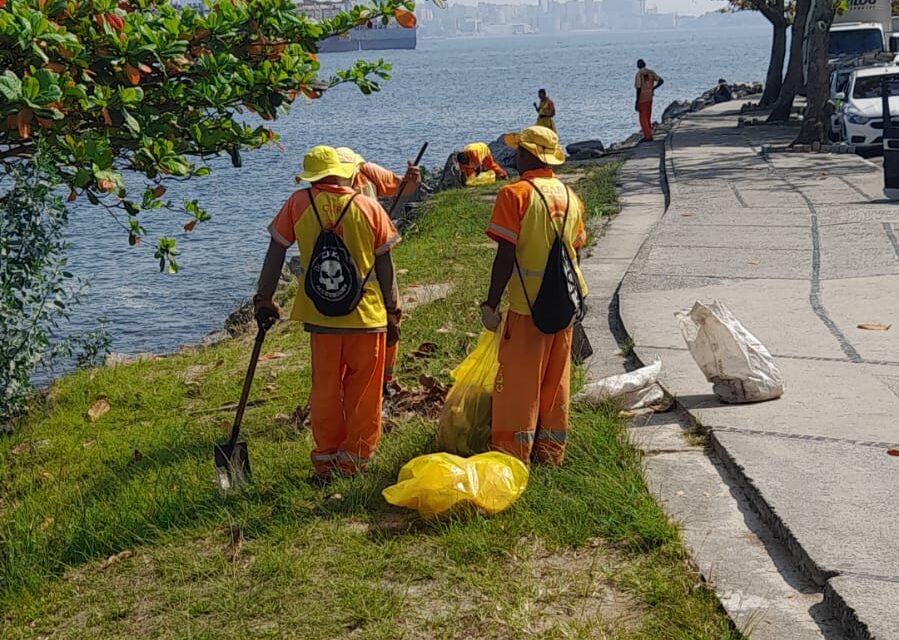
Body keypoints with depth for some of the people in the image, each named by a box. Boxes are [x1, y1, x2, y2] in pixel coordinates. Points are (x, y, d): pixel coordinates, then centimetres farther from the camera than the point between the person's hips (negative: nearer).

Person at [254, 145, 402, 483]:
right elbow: (385, 265, 0)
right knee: (363, 391, 11)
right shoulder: (369, 207, -2)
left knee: (325, 391, 14)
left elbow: (276, 252, 0)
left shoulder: (298, 203, -2)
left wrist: (264, 299, 8)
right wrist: (392, 313, 8)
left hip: (320, 315, 1)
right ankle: (354, 458, 18)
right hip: (368, 315, -1)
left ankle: (325, 463, 20)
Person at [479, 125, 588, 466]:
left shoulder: (515, 194, -13)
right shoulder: (571, 197, 7)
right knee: (556, 380, 14)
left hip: (528, 303, -6)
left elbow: (506, 255, -17)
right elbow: (574, 251, 13)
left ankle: (515, 456, 7)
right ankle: (551, 453, 23)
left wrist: (491, 303, -12)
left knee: (519, 380, 3)